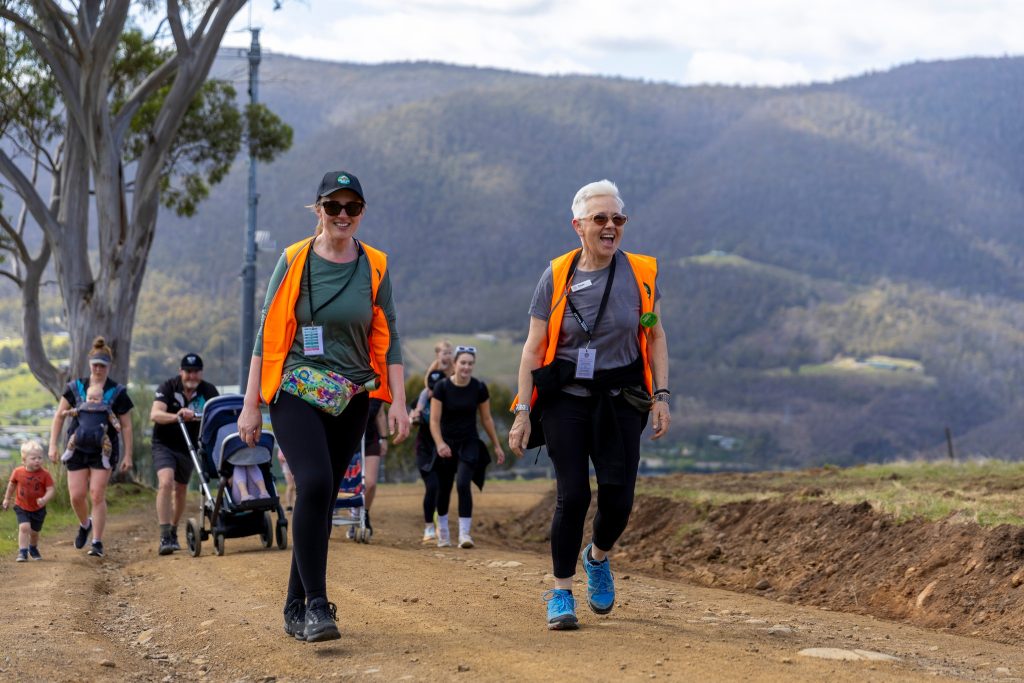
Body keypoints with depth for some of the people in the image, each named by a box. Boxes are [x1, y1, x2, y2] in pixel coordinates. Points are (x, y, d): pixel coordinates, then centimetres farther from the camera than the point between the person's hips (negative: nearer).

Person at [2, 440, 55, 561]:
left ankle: (33, 548, 43)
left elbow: (50, 489, -17)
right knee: (24, 527, -20)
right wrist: (7, 499, 16)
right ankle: (22, 552, -13)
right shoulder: (18, 472, -11)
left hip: (38, 509, 0)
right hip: (21, 507, 0)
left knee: (34, 531, 14)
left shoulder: (44, 474, -17)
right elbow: (12, 484, 7)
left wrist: (44, 499, -36)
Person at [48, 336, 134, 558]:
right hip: (78, 447, 2)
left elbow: (126, 426, 1)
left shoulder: (117, 392, -2)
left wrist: (128, 455, -2)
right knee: (76, 496, -1)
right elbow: (59, 416, 8)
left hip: (104, 450, -2)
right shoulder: (75, 388, 3)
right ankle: (85, 524, 30)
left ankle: (97, 542, -2)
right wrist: (53, 445, 0)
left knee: (97, 495, -9)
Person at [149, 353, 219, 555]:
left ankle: (173, 533, 36)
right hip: (164, 444, -4)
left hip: (188, 446, 4)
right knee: (166, 482, -24)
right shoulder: (168, 388, -15)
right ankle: (164, 537, -26)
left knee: (180, 490, 15)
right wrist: (176, 416, -47)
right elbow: (155, 414, -28)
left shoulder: (208, 391, -6)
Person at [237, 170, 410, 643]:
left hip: (351, 399, 3)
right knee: (314, 483, -22)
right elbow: (268, 335, 1)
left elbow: (388, 340, 7)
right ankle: (316, 605, -20)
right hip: (295, 391, -3)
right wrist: (251, 405, -1)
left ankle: (296, 608, 16)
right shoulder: (294, 261, 0)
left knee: (322, 498, 5)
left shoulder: (375, 267, 6)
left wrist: (397, 403, -1)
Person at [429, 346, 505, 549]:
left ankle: (464, 533, -18)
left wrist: (497, 446, 8)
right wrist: (439, 443, -27)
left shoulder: (479, 388, -5)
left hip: (469, 443, 0)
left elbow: (486, 419, 6)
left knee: (463, 484, -18)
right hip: (447, 444, 0)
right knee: (444, 489, 9)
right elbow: (434, 420, -12)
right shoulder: (442, 387, -11)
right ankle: (442, 531, 30)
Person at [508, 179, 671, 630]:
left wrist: (660, 395, -1)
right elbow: (533, 349, 0)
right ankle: (561, 593, 5)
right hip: (565, 398, -1)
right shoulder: (556, 277, -2)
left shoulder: (641, 273, 2)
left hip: (620, 401, 2)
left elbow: (655, 338, 9)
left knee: (617, 497, -5)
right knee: (573, 493, -11)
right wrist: (523, 413, -5)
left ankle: (598, 557, 28)